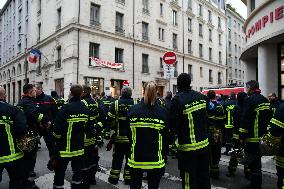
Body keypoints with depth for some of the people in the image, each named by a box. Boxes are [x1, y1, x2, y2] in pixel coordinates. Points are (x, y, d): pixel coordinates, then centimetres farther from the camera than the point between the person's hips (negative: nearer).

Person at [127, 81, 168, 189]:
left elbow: (129, 134, -1)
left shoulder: (133, 110, -9)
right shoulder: (162, 112, -11)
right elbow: (165, 137, -5)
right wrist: (164, 155, 8)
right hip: (155, 159, 0)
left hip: (136, 158, 1)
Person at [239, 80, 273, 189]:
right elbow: (270, 116, 20)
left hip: (252, 137, -9)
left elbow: (245, 119, -19)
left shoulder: (250, 99, -15)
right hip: (263, 136, 9)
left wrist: (242, 136, -14)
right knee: (257, 160, 20)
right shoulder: (265, 100, 13)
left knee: (253, 162, 0)